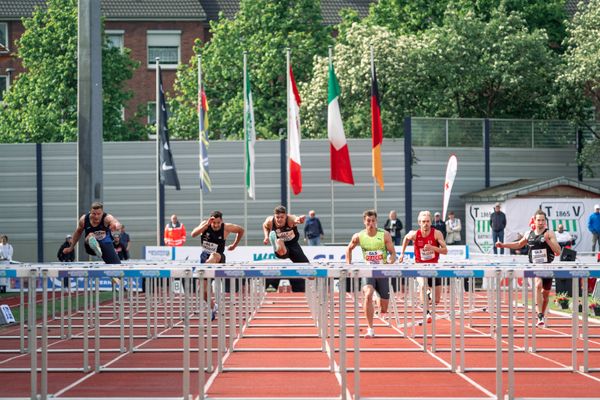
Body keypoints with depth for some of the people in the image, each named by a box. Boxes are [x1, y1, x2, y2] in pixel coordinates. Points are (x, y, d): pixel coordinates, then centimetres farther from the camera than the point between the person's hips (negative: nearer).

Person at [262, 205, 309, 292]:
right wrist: (266, 236, -14)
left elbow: (296, 219, -56)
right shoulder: (270, 221, -21)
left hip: (293, 244, 1)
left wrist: (299, 220, -80)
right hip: (281, 246, -1)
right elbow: (265, 226, 5)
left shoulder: (290, 219, -30)